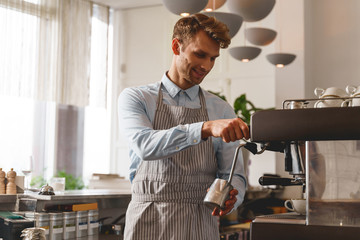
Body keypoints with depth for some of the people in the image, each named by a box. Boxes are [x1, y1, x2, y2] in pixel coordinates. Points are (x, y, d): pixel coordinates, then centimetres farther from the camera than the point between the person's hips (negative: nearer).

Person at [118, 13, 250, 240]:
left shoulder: (222, 110, 6)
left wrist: (230, 197, -19)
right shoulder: (136, 98, 0)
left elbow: (234, 174, 4)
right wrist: (206, 128, -33)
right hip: (149, 221, -2)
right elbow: (146, 145, -20)